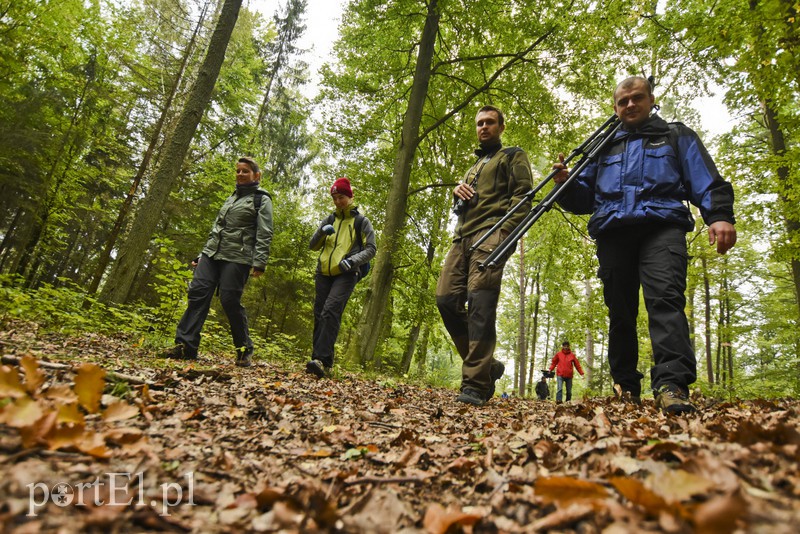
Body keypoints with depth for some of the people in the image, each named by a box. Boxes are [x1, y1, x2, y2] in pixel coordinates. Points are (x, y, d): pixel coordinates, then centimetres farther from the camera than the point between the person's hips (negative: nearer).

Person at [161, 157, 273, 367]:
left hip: (237, 257, -7)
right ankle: (185, 346, -7)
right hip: (212, 254, 7)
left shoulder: (262, 199, 4)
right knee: (198, 293, -7)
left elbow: (264, 234, -7)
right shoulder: (232, 197, 25)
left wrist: (259, 262, -18)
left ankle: (244, 351, 5)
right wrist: (202, 255, 20)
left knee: (230, 301, -9)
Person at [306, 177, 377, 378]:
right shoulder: (329, 220, 18)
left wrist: (353, 260, -17)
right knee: (319, 315, 2)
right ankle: (318, 359, 9)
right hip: (324, 273, 5)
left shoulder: (361, 221, 7)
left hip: (346, 275, -5)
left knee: (330, 312, -22)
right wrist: (322, 231, -7)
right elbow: (312, 246, 14)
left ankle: (323, 361, -29)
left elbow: (371, 248, 1)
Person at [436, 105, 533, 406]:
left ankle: (476, 384, -18)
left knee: (479, 304, -19)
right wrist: (457, 191, 10)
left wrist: (505, 233, -16)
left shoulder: (513, 156, 14)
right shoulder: (474, 166, 36)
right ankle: (486, 365, 6)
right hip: (463, 236, 7)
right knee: (446, 299, -7)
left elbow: (522, 195, -1)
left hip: (491, 232, -7)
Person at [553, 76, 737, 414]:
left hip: (661, 225, -2)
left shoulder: (676, 136, 22)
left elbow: (706, 182, 9)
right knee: (619, 310, 2)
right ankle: (625, 387, 11)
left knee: (665, 297, -23)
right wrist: (566, 183, 0)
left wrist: (720, 215, -10)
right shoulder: (603, 146, 28)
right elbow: (585, 199, 22)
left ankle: (671, 384, -32)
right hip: (612, 232, 3)